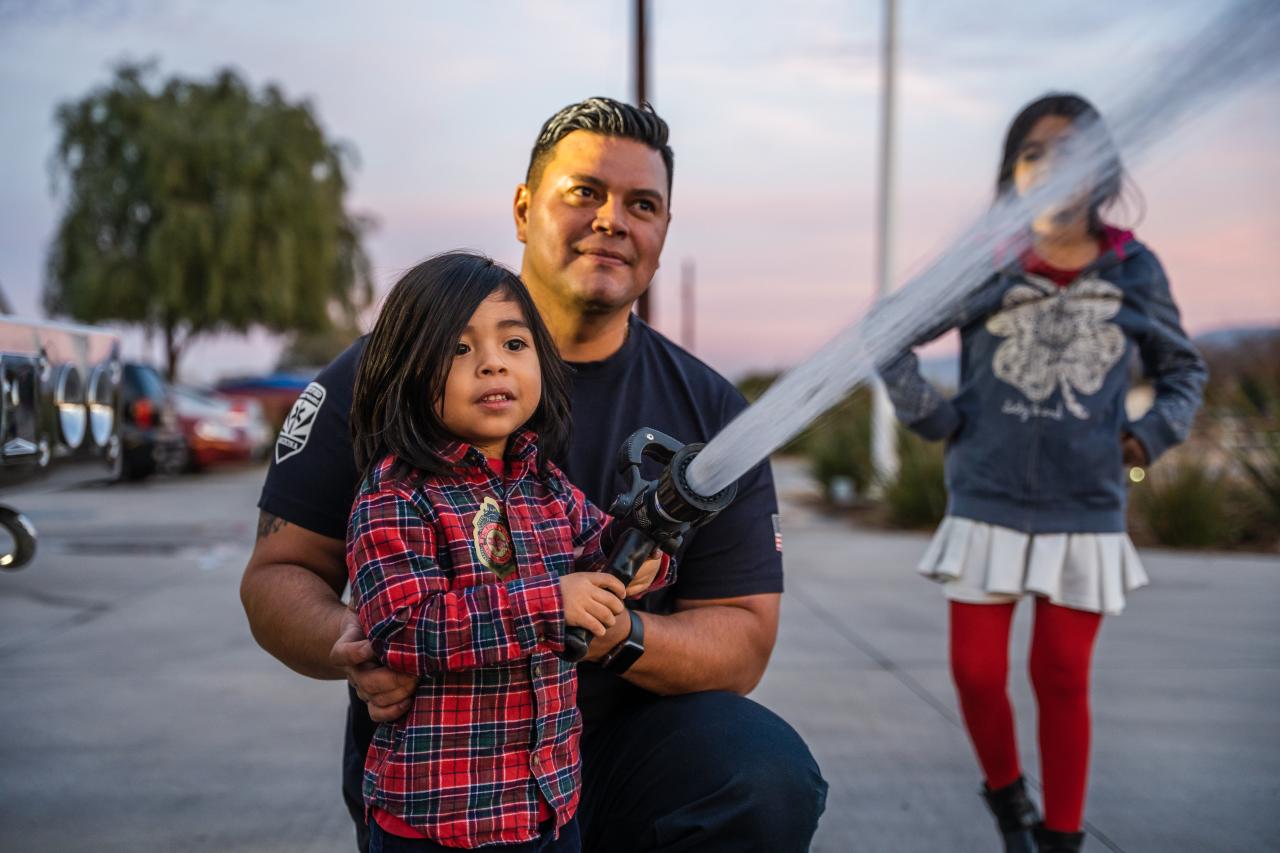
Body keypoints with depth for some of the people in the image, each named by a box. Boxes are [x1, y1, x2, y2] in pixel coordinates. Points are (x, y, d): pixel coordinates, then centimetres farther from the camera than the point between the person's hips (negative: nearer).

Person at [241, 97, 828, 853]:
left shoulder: (710, 412, 2)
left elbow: (743, 640, -1)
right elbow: (280, 571, 0)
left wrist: (620, 635, -23)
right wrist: (350, 645, -23)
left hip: (624, 748, 2)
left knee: (773, 777, -25)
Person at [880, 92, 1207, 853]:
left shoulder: (1135, 270, 0)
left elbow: (1184, 370, 14)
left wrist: (1152, 435, -1)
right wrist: (930, 416, -2)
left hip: (1086, 513, 0)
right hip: (988, 507, 0)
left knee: (1063, 679, 7)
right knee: (978, 672, 4)